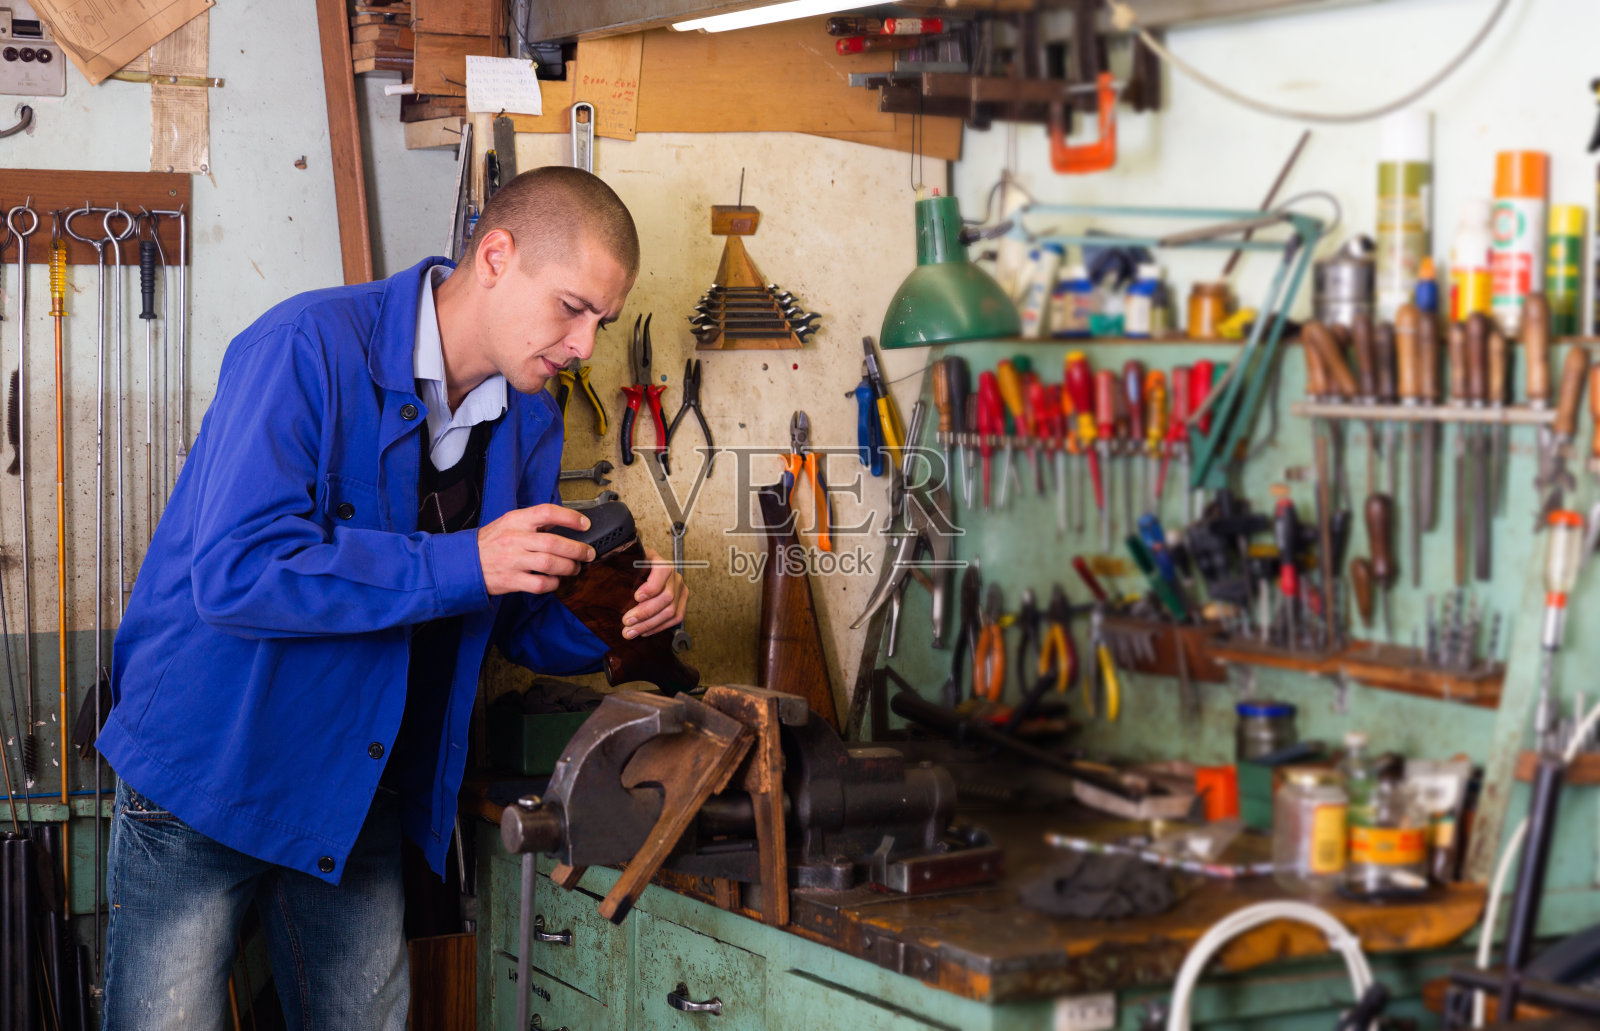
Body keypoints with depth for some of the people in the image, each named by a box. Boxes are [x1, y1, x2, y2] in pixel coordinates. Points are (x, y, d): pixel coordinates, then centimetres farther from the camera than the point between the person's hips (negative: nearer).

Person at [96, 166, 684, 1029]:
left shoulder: (530, 419, 4)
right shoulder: (311, 349, -19)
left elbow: (523, 623, 12)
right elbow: (235, 573, -29)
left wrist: (621, 617, -11)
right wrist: (462, 563, -28)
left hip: (360, 797, 7)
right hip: (208, 772, -6)